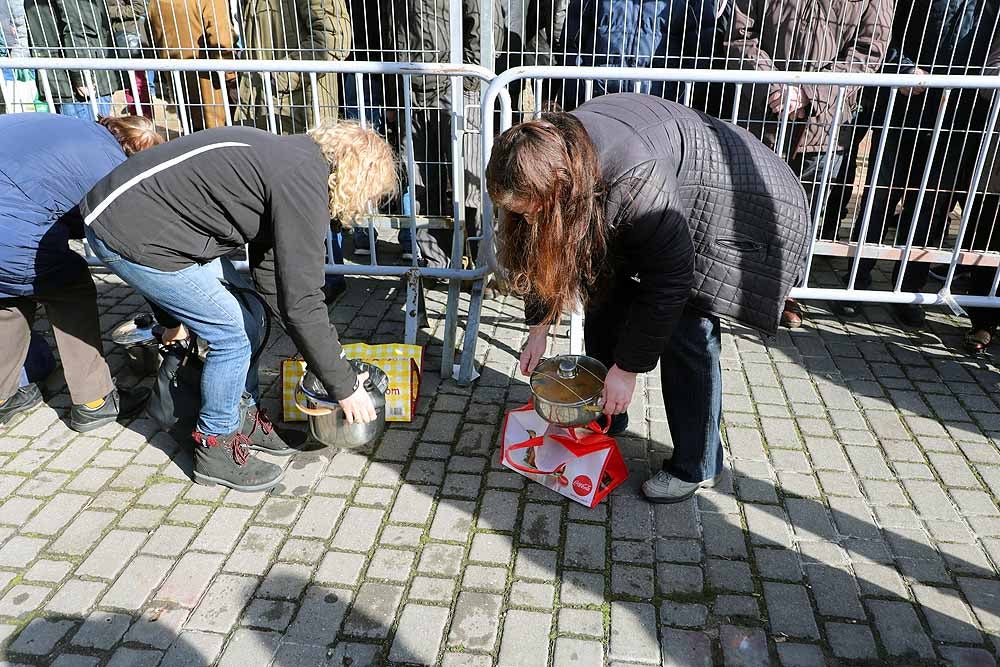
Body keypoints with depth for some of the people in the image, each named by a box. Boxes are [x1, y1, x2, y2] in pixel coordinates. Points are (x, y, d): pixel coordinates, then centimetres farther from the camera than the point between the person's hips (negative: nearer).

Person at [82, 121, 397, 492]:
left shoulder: (288, 162, 10)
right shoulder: (302, 183, -20)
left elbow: (269, 274, 14)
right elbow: (301, 302, -21)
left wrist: (326, 350, 16)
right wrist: (345, 386, -11)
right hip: (130, 236, -10)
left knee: (245, 319, 12)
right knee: (231, 336, -5)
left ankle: (239, 417, 28)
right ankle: (215, 448, 13)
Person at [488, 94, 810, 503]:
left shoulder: (636, 180, -41)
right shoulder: (553, 155, -18)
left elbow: (668, 281, -32)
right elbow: (543, 250, -4)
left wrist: (628, 367, -24)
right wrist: (539, 327, 0)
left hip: (739, 204, -7)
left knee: (687, 333, -14)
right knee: (605, 298, 4)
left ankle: (694, 467, 4)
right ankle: (605, 416, 24)